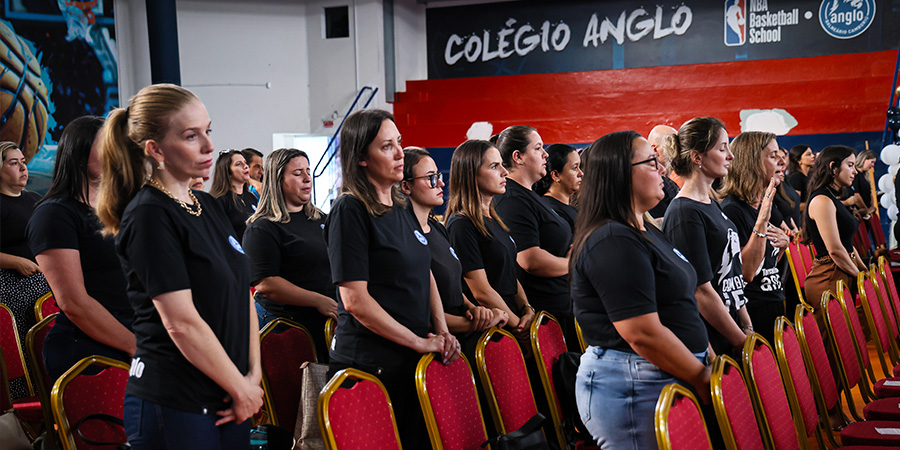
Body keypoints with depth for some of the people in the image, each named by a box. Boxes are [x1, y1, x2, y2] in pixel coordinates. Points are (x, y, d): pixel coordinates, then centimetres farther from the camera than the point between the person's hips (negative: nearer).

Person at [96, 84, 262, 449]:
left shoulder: (209, 207, 10)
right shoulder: (149, 216, -14)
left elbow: (243, 295, 11)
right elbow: (182, 324, -19)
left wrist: (253, 375, 0)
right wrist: (242, 390, -11)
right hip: (174, 407, -7)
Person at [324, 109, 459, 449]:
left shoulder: (399, 207, 12)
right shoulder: (350, 211, -12)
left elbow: (425, 274, 20)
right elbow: (355, 300, -18)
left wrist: (441, 332, 5)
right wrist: (419, 342, -14)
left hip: (413, 359, 8)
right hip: (371, 363, -8)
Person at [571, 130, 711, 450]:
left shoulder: (643, 231, 15)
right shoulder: (613, 242, -18)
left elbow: (675, 308, 20)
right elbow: (644, 334, -22)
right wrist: (702, 379, -13)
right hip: (633, 391, -10)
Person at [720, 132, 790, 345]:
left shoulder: (767, 205, 12)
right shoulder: (732, 209, -15)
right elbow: (747, 271, -23)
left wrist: (783, 245, 2)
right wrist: (761, 221, -27)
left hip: (774, 309, 9)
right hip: (752, 314, -9)